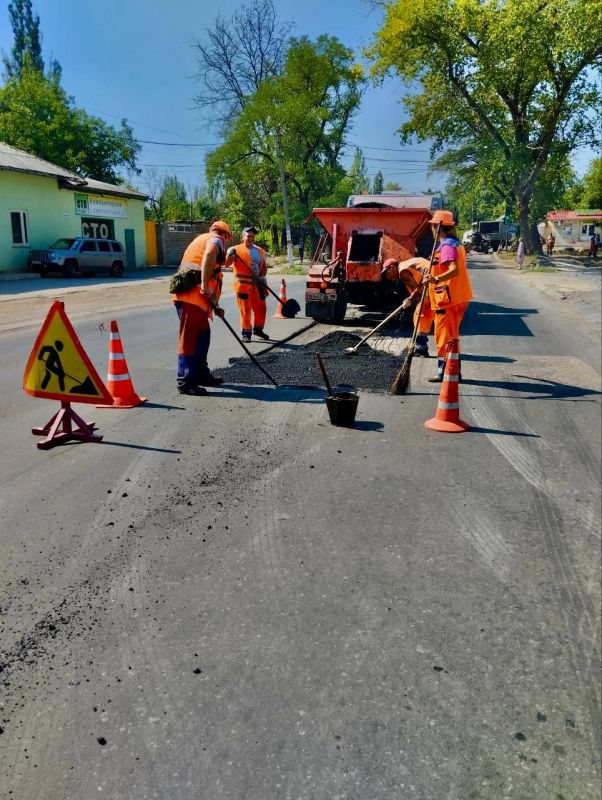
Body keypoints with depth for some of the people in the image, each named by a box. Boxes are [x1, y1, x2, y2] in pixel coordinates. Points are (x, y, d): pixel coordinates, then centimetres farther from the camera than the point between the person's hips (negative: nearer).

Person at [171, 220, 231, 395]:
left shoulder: (201, 238, 31)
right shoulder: (216, 240, 3)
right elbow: (210, 254, -24)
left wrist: (214, 305, 26)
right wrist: (205, 284, -28)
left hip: (194, 296, 9)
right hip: (192, 295, -9)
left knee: (203, 334, 17)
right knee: (189, 338, -9)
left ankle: (202, 374, 25)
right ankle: (186, 383, -8)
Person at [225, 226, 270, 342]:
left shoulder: (260, 251, 12)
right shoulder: (237, 249, -3)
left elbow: (263, 267, 19)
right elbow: (227, 264, -13)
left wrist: (262, 276, 1)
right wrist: (230, 255, -32)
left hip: (257, 284, 5)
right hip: (242, 284, -5)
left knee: (261, 308, 12)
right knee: (245, 310, -2)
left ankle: (258, 329, 32)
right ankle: (246, 332, 8)